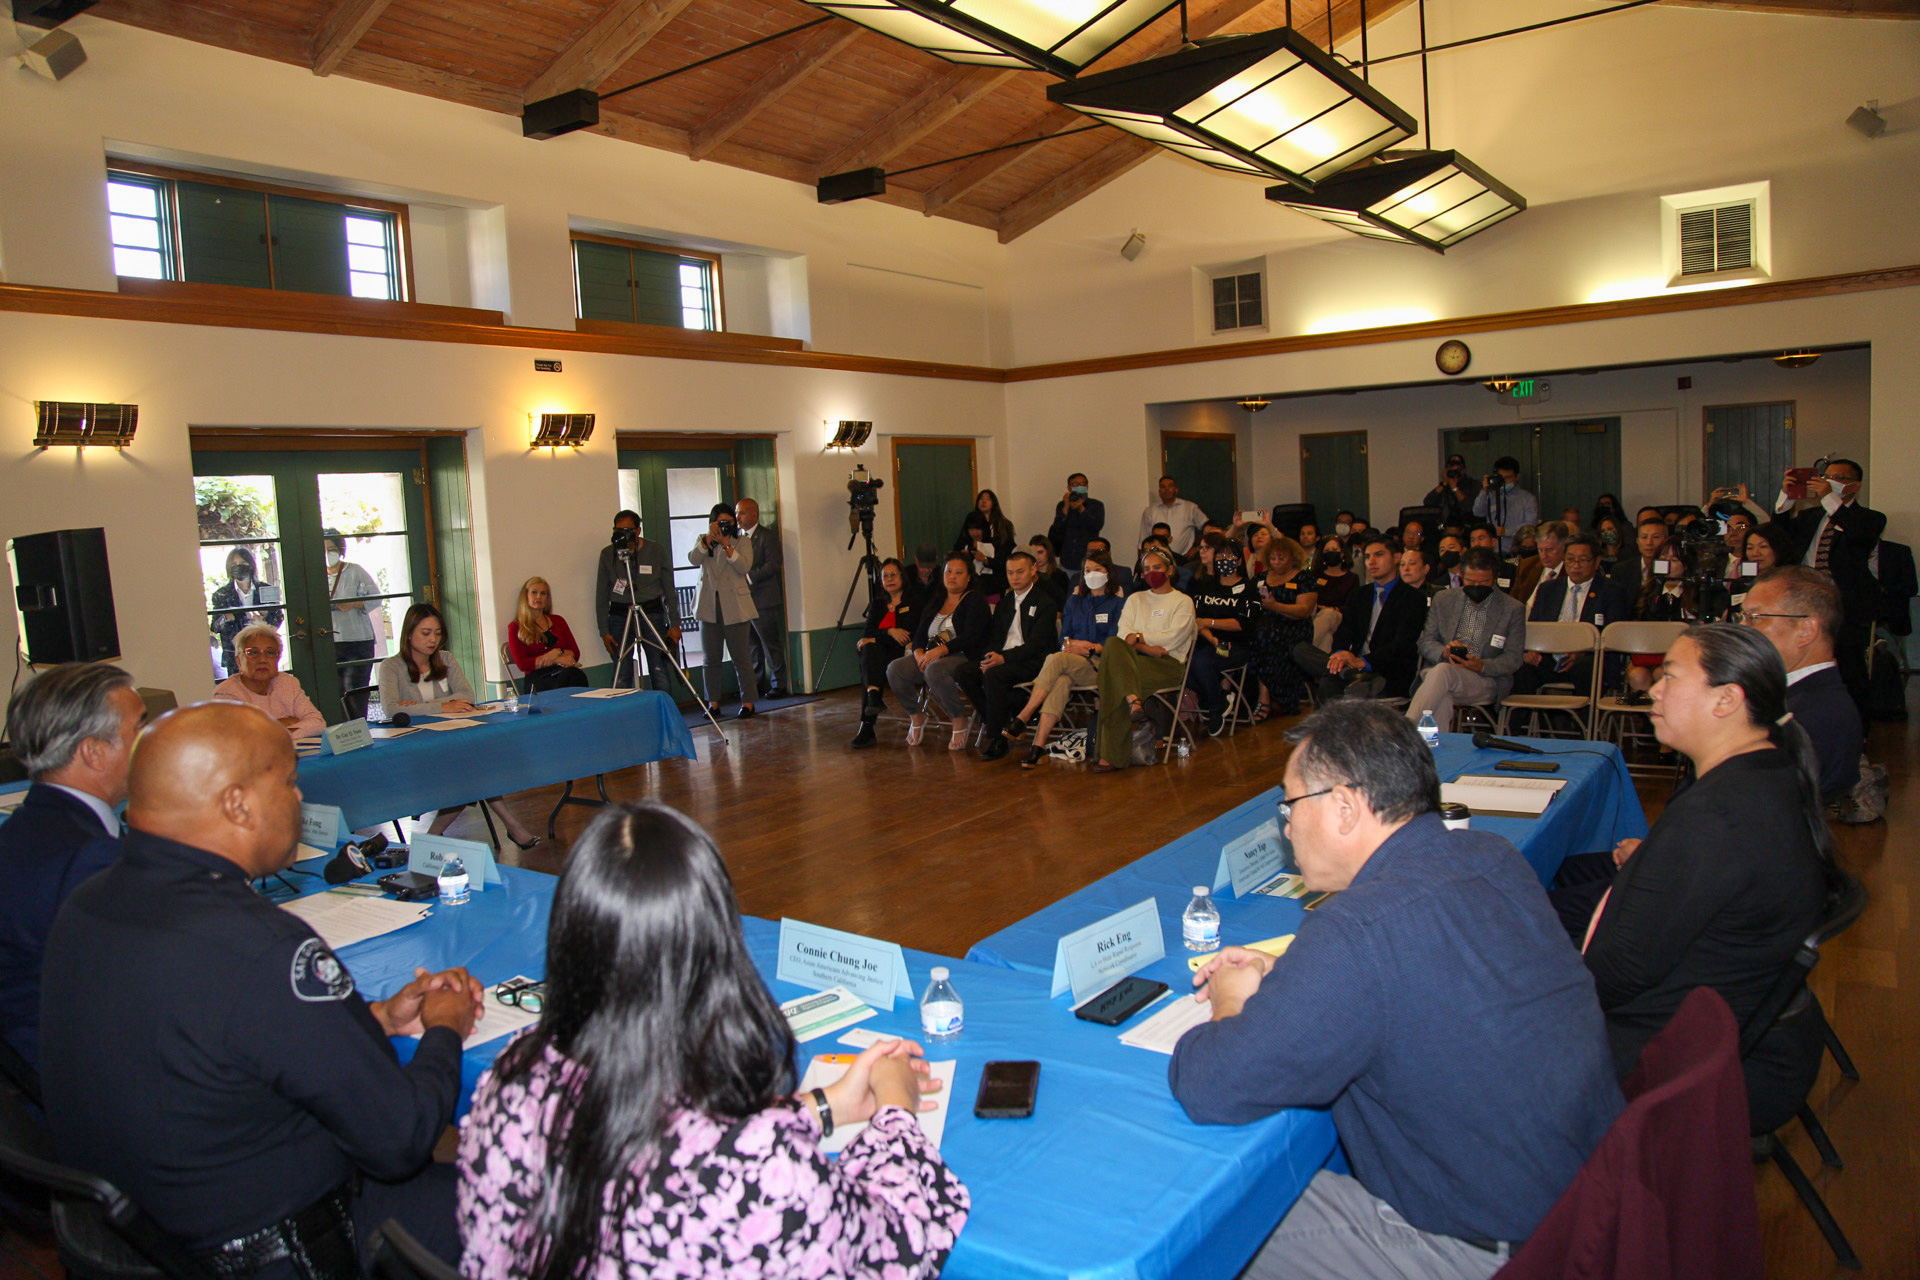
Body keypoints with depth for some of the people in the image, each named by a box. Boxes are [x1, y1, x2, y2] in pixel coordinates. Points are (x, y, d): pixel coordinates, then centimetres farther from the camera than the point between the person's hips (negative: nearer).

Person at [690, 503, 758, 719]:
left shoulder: (741, 542, 5)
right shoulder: (702, 540, 11)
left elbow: (744, 566, -12)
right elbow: (693, 559, -9)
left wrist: (726, 544, -20)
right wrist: (709, 538, -19)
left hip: (735, 608, -2)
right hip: (709, 608, 2)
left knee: (741, 656, -1)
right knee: (711, 658, 5)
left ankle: (747, 701, 6)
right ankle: (713, 702, 13)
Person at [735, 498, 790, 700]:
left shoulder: (768, 536, -4)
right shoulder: (737, 537, 16)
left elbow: (773, 564, -15)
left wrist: (749, 577, -19)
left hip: (763, 599, -7)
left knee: (771, 643, -2)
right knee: (751, 645, 11)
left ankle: (779, 684, 5)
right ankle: (756, 684, 20)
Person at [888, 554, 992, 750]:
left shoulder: (975, 600, 1)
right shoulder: (933, 603, 20)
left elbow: (971, 638, -13)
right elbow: (919, 635, 13)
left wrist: (940, 650, -23)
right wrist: (919, 653, -10)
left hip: (965, 658, -6)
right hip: (930, 656, 6)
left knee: (934, 670, -38)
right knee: (894, 668, -19)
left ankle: (960, 720, -17)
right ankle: (916, 716, 1)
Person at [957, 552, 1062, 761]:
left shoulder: (1045, 602, -3)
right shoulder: (1005, 602, 19)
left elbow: (1036, 643, -13)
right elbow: (994, 636, 16)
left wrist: (1004, 658, -24)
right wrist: (990, 657, -8)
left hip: (1032, 662, -7)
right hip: (1001, 658, 7)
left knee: (994, 674, -34)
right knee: (963, 672, -16)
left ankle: (996, 739, -26)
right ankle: (991, 718, -6)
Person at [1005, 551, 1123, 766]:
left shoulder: (1118, 601, 7)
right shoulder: (1075, 599, 22)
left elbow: (1115, 641, -2)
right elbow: (1063, 636, 17)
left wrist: (1090, 648, -12)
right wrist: (1073, 644, -4)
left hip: (1101, 663, -4)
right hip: (1071, 662, 4)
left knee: (1055, 660, -32)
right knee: (1061, 681, -34)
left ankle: (1022, 718, -32)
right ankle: (1039, 745, -43)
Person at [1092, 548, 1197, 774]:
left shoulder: (1183, 602, 13)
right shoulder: (1135, 599, 25)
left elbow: (1173, 638, -3)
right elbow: (1123, 634, 8)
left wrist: (1139, 637, -5)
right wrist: (1147, 646, -9)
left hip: (1168, 664, -4)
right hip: (1136, 661, 4)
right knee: (1114, 645, -33)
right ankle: (1133, 700, -48)